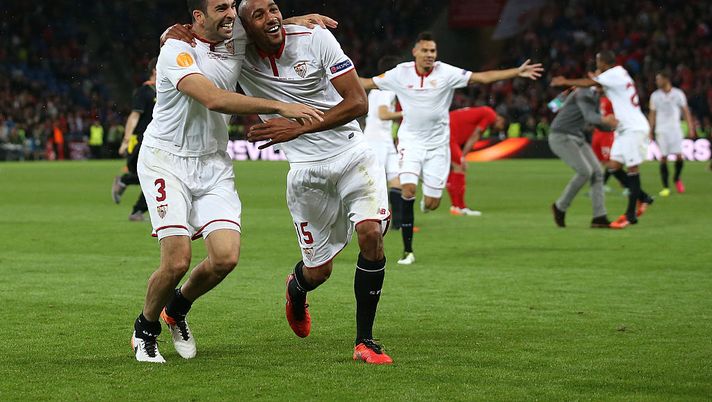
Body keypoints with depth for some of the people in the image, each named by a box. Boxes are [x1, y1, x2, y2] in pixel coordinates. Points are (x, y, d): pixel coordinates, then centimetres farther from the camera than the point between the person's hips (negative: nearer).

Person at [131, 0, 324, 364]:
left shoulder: (238, 35, 0)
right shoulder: (177, 50, -19)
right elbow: (214, 99, -32)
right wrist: (281, 108, -36)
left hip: (214, 164, 6)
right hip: (166, 160, -6)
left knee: (226, 257, -11)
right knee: (177, 262, -15)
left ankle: (178, 309, 19)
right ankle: (145, 330, 14)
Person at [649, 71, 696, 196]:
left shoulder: (678, 93, 1)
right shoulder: (655, 95, 4)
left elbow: (686, 111, 5)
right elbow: (652, 114, 9)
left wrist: (690, 127, -1)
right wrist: (651, 131, 4)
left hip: (675, 129, -1)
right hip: (661, 130, 1)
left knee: (678, 156, -8)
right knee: (663, 158, -5)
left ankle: (677, 179, 19)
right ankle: (665, 187, 0)